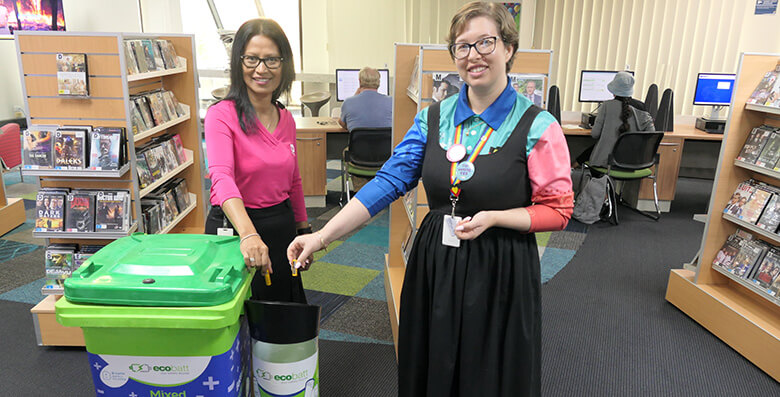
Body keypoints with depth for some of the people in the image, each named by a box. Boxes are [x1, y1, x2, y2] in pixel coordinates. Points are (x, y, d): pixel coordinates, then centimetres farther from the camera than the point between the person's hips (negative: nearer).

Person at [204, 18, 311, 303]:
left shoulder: (286, 119, 5)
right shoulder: (222, 114, -14)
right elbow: (222, 177, -30)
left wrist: (304, 231, 15)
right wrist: (248, 234, -46)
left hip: (282, 226, 6)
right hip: (234, 229, -6)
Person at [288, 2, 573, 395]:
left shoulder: (537, 126, -10)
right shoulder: (433, 118, 0)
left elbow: (558, 210, -4)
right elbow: (388, 182, -5)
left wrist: (494, 218, -20)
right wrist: (323, 235, -13)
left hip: (499, 270, -3)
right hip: (434, 262, 3)